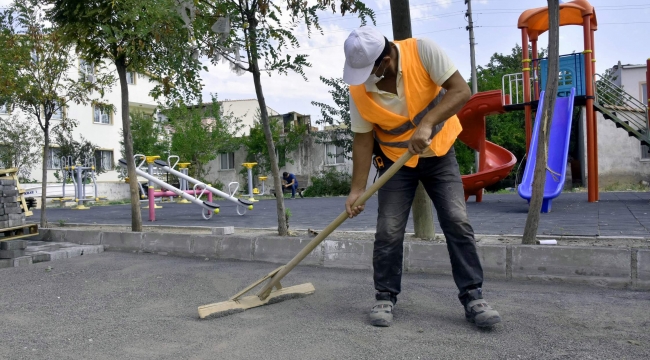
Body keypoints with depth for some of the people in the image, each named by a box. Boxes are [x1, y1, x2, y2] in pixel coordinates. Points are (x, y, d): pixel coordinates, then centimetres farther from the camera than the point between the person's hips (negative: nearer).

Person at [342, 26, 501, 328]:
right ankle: (385, 297, 13)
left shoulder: (422, 51, -23)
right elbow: (363, 139, -10)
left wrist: (427, 123, -39)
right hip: (396, 161, 1)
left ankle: (473, 298, 4)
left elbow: (461, 90, -26)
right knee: (388, 231, -4)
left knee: (457, 223, -8)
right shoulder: (358, 90, -17)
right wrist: (357, 189, -14)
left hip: (439, 154, -1)